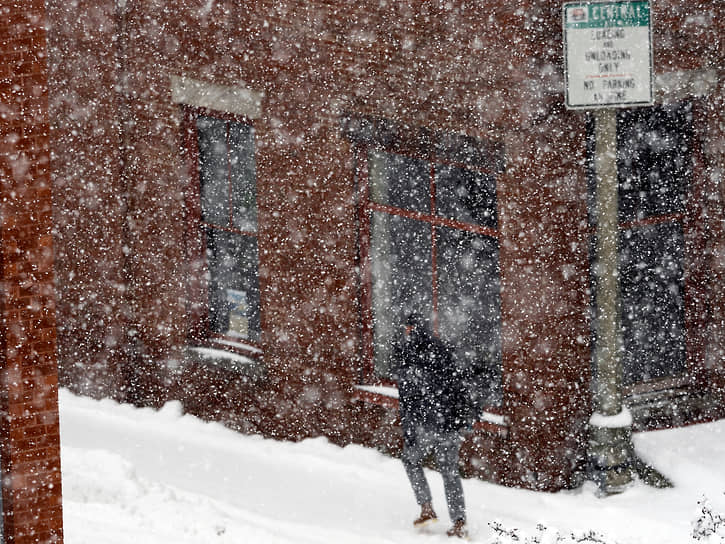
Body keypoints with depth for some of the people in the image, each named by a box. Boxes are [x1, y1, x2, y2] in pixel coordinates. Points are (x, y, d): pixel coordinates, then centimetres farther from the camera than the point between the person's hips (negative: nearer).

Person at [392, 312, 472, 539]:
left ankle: (426, 508, 11)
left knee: (411, 460, 22)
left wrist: (407, 427, -9)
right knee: (450, 470, 11)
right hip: (449, 420, 4)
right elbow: (459, 382, 12)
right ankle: (459, 522, 2)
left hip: (423, 421, -4)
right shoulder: (442, 349, 8)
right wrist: (461, 414, 21)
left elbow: (406, 392, -11)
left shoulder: (403, 352, -6)